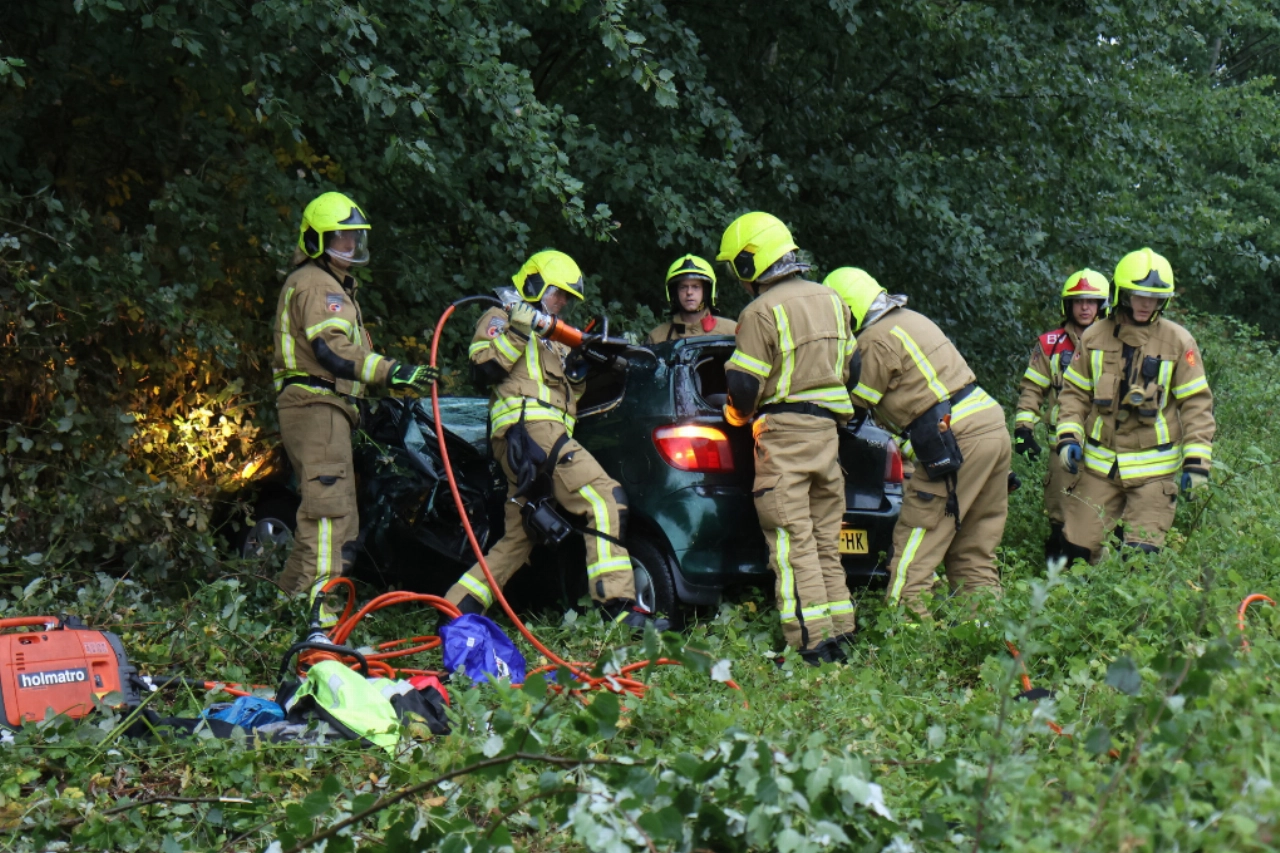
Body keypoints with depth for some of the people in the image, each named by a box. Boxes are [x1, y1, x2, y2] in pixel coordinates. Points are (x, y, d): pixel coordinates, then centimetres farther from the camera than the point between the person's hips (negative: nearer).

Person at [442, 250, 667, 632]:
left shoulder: (551, 338, 34)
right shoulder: (501, 319, 9)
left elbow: (567, 396, 30)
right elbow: (485, 367, -8)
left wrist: (576, 374, 10)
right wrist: (517, 330, -15)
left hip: (545, 433, 10)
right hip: (528, 428, -10)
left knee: (517, 539, 11)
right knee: (604, 497, -23)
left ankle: (456, 611, 12)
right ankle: (620, 605, -33)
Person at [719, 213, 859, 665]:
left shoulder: (761, 312, -12)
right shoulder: (831, 300, 12)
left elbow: (744, 386, -13)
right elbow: (852, 366, 19)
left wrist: (739, 413, 8)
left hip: (783, 433, -7)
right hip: (828, 429, 7)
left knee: (792, 542, -7)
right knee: (826, 539, 13)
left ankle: (811, 642, -12)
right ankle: (841, 632, 13)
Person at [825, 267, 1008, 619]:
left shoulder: (878, 339, -8)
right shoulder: (911, 319, 21)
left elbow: (857, 405, 1)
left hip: (957, 441, -9)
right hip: (994, 428, 9)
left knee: (914, 553, -4)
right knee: (974, 556, 13)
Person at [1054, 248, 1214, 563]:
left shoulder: (1178, 341, -2)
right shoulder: (1094, 337, 5)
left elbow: (1196, 403, -2)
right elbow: (1075, 392, 12)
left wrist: (1197, 460, -9)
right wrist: (1068, 437, -3)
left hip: (1154, 469, -2)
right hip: (1100, 465, 3)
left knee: (1141, 557, -7)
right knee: (1078, 548, 2)